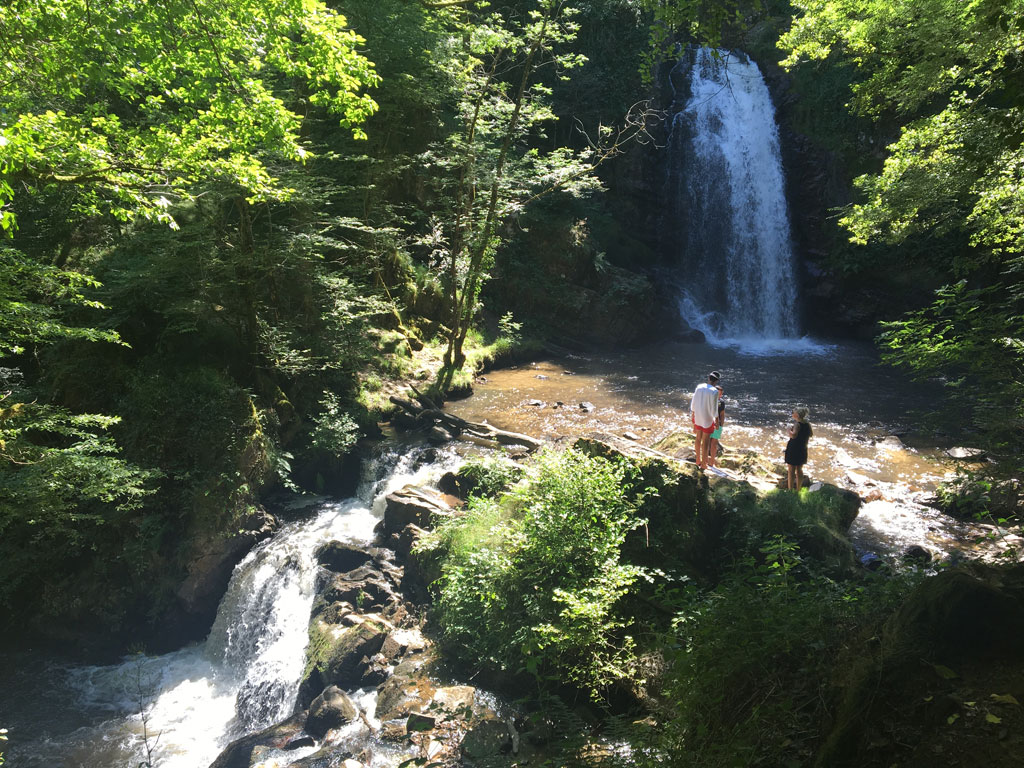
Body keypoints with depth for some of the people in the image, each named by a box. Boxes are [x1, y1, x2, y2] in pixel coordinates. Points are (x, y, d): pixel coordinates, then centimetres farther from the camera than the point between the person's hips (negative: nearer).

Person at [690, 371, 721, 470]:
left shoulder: (699, 387, -4)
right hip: (708, 419, -6)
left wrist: (693, 415, 18)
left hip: (697, 417, 6)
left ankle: (698, 460, 33)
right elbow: (714, 409, -19)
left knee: (698, 438, 19)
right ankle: (703, 464, 18)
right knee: (705, 441, 7)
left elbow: (693, 403, 4)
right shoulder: (714, 391, -22)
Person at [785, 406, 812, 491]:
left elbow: (793, 435, -31)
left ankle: (790, 489, 0)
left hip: (793, 449, -7)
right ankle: (798, 489, 24)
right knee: (799, 470, 18)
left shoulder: (797, 424, -19)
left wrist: (789, 428, -16)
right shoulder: (807, 424, 3)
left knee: (791, 470, 0)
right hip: (803, 449, 7)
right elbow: (811, 434, 17)